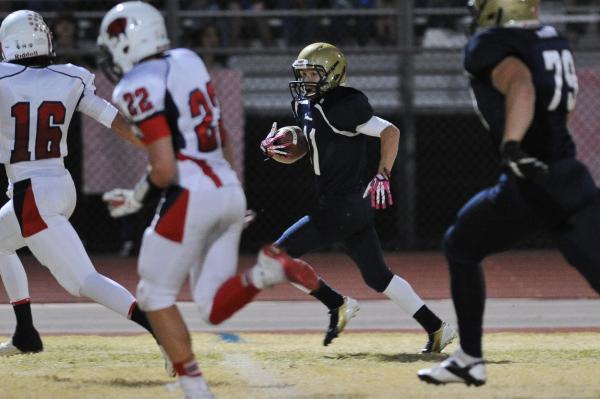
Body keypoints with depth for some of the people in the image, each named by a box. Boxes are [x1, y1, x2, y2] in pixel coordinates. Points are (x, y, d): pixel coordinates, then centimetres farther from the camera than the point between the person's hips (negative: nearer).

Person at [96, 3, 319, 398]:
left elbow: (165, 170, -17)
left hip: (191, 198, -8)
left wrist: (136, 199, 2)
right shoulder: (187, 62, 13)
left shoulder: (140, 88, -12)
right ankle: (267, 270, -13)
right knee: (215, 307, 12)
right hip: (230, 191, 8)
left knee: (156, 295, 10)